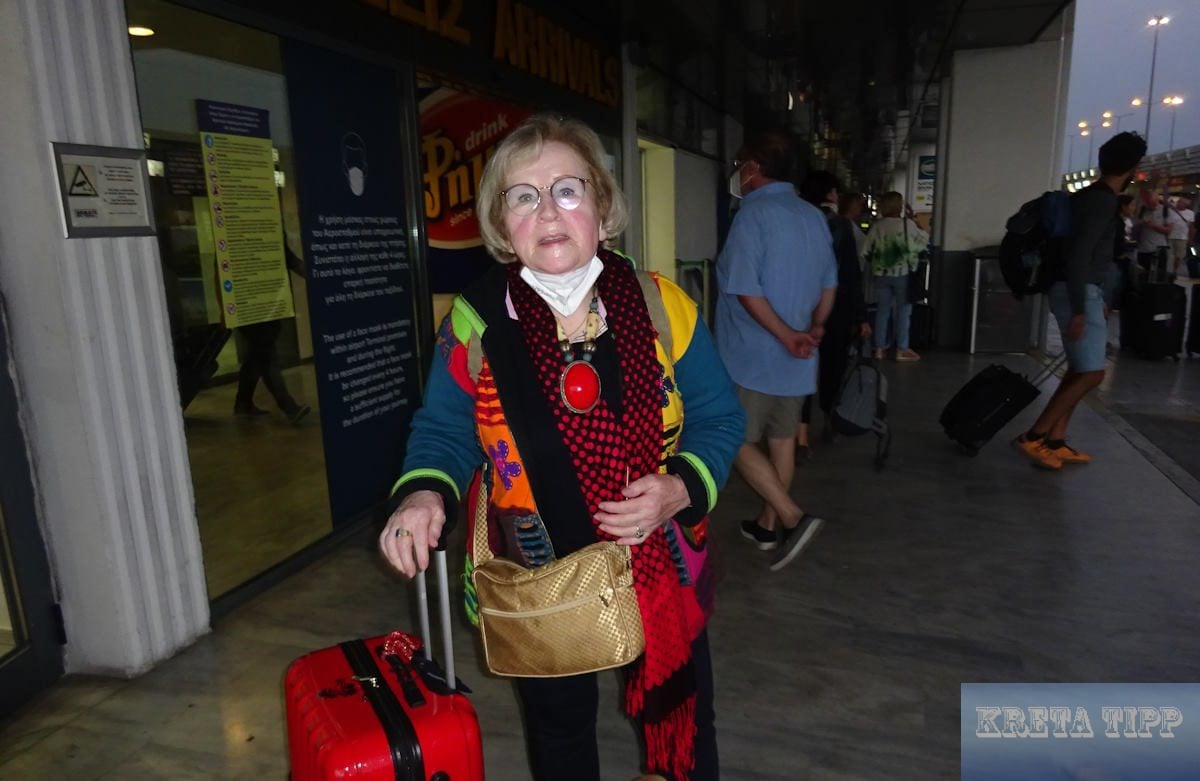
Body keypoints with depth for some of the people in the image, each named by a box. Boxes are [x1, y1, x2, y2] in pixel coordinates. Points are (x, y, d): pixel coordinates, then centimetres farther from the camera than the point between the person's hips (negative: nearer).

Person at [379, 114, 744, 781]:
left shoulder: (661, 307, -11)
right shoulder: (476, 324, -12)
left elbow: (718, 418, -4)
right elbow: (444, 431, -3)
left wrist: (681, 488, -22)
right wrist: (426, 494, -24)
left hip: (660, 568, 1)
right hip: (538, 579, 0)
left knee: (683, 725, 24)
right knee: (560, 725, 25)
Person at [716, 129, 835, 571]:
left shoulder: (753, 215, -15)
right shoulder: (814, 217, 11)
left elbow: (746, 291, -22)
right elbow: (828, 285, 15)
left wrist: (785, 337, -17)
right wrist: (814, 329, 11)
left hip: (753, 357, -8)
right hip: (796, 360, 8)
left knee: (737, 443, 3)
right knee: (782, 441, 14)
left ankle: (794, 519, -3)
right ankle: (767, 526, 26)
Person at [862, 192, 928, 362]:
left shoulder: (876, 226, -2)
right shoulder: (907, 224, -9)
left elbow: (866, 252, 1)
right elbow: (925, 241, 5)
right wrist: (916, 224, 19)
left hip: (881, 275, 3)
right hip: (903, 274, -3)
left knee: (883, 310, 11)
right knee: (903, 311, 4)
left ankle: (879, 348, 13)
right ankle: (901, 350, 6)